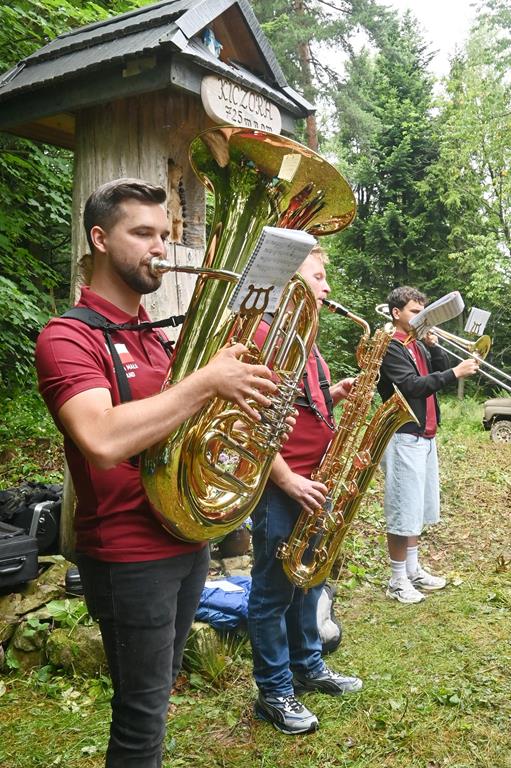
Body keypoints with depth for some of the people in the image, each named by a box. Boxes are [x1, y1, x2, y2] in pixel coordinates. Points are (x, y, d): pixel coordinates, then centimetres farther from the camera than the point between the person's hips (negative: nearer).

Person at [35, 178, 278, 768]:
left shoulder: (153, 335, 11)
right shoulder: (68, 336, -15)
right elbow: (104, 442, -32)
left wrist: (240, 391, -3)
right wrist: (209, 379, -26)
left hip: (188, 539, 8)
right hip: (130, 558, -8)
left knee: (160, 693, 23)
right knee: (142, 715, 7)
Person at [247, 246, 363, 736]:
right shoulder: (262, 334, -15)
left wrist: (334, 395, 4)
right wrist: (288, 481, -21)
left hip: (313, 483, 9)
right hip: (280, 489, -9)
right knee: (274, 592, 5)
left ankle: (308, 667, 38)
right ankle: (274, 693, 19)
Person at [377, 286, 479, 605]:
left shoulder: (419, 345, 15)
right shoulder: (389, 347, -12)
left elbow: (441, 372, 10)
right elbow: (412, 386, -22)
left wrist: (434, 345, -3)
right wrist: (456, 373, -25)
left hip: (425, 437, 9)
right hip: (404, 438, -9)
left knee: (418, 510, 16)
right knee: (403, 512, -3)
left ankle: (413, 570, 28)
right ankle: (398, 581, 8)